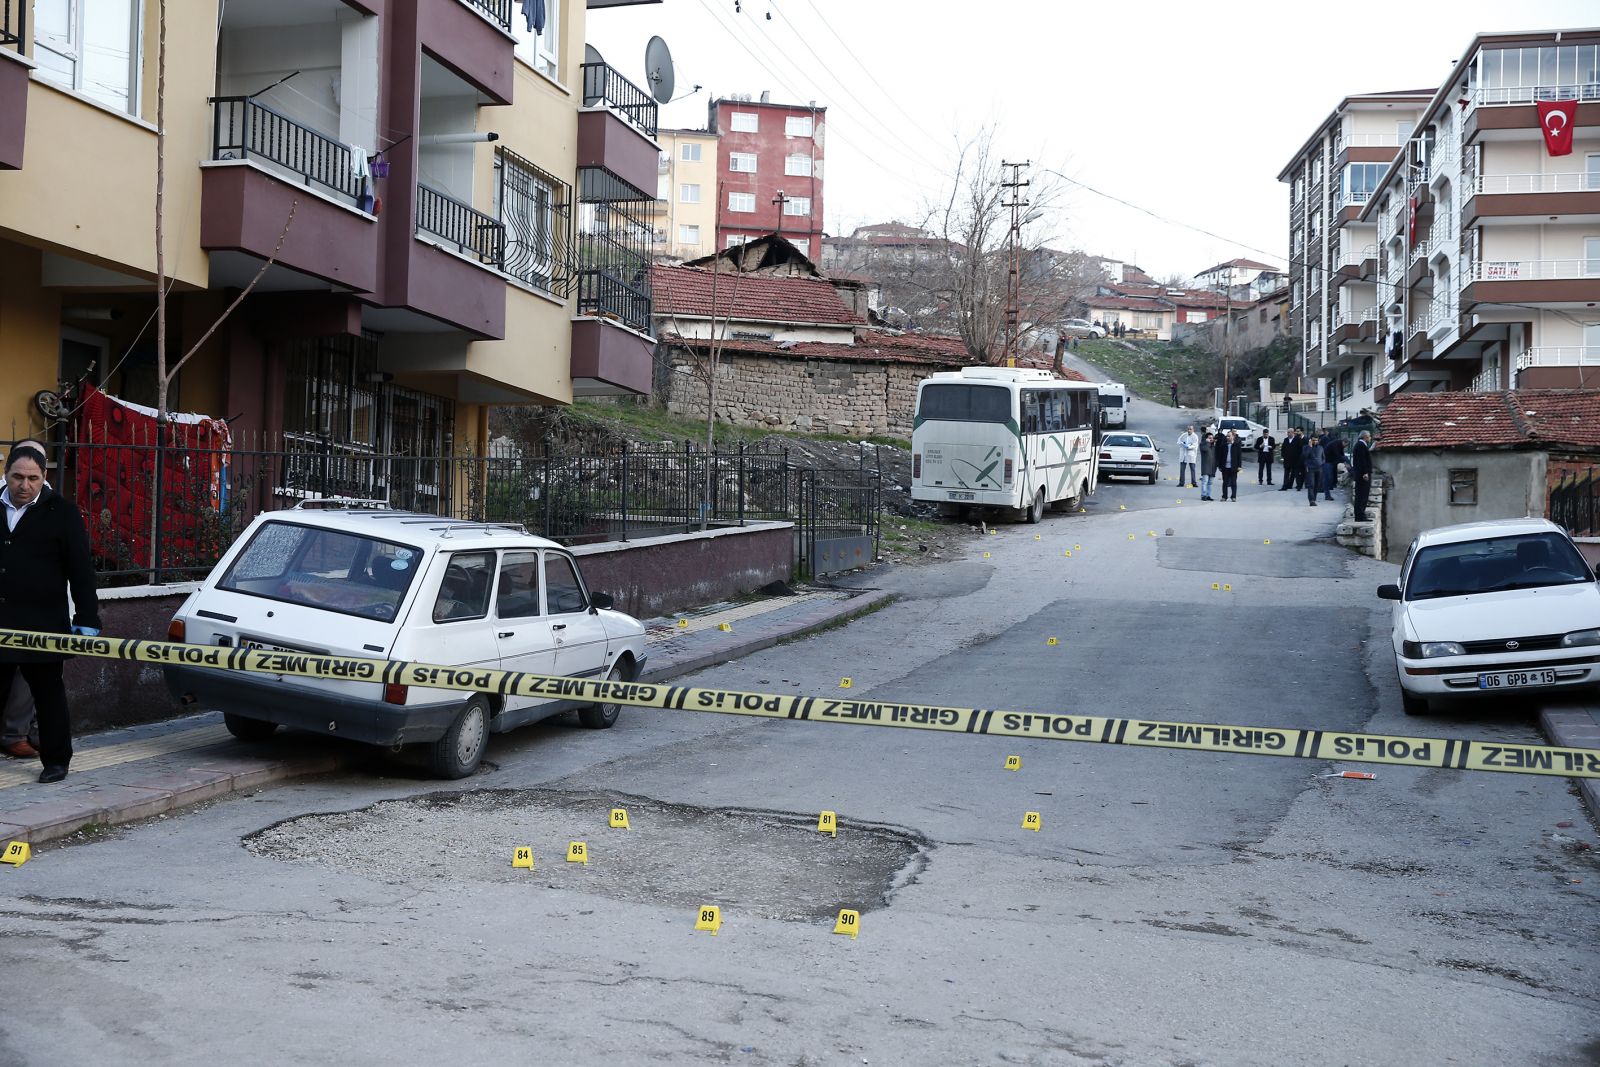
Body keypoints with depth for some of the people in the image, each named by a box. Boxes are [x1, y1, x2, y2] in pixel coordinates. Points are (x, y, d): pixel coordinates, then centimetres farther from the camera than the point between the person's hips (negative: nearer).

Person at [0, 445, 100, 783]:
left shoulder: (61, 512, -2)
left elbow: (81, 569, -4)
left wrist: (87, 617, -9)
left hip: (43, 623, -4)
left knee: (48, 693, 5)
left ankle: (56, 761, 13)